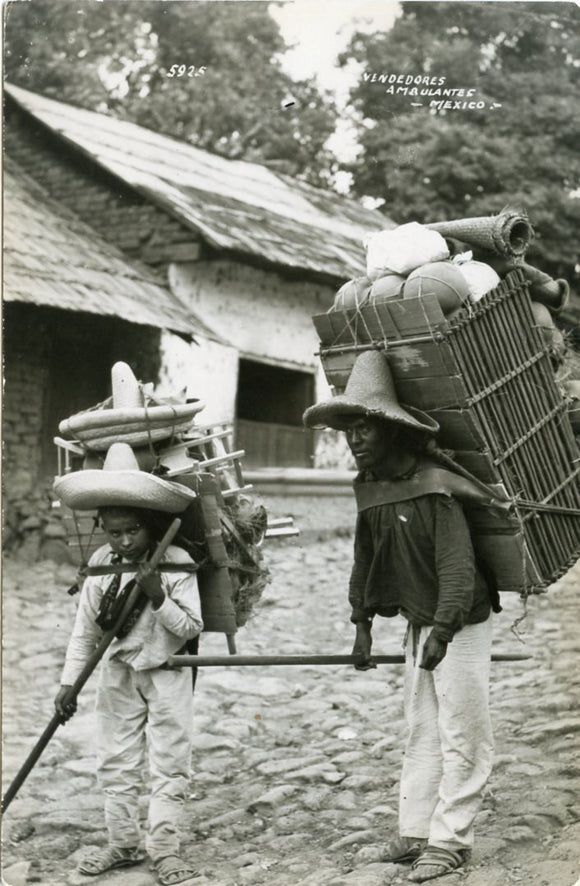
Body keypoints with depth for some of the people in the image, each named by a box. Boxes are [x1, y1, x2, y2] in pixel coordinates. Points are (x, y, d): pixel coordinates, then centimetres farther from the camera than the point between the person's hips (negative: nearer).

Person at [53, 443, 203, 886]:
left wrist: (158, 597, -30)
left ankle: (165, 849, 7)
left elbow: (190, 627, -16)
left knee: (170, 763, -2)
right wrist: (69, 683, -1)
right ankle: (123, 844, 22)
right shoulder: (100, 565, -5)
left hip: (167, 672, -4)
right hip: (119, 672, 4)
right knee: (116, 762, 9)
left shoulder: (177, 563, -17)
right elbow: (85, 630, 2)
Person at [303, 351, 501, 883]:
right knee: (421, 731, 13)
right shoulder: (371, 487, 2)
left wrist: (443, 630, -36)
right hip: (419, 621, 8)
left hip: (461, 623, -8)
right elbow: (365, 557, 10)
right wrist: (363, 625, 9)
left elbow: (457, 566, -28)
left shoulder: (436, 487, -23)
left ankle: (450, 839, 8)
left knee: (462, 735, 0)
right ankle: (415, 831, 21)